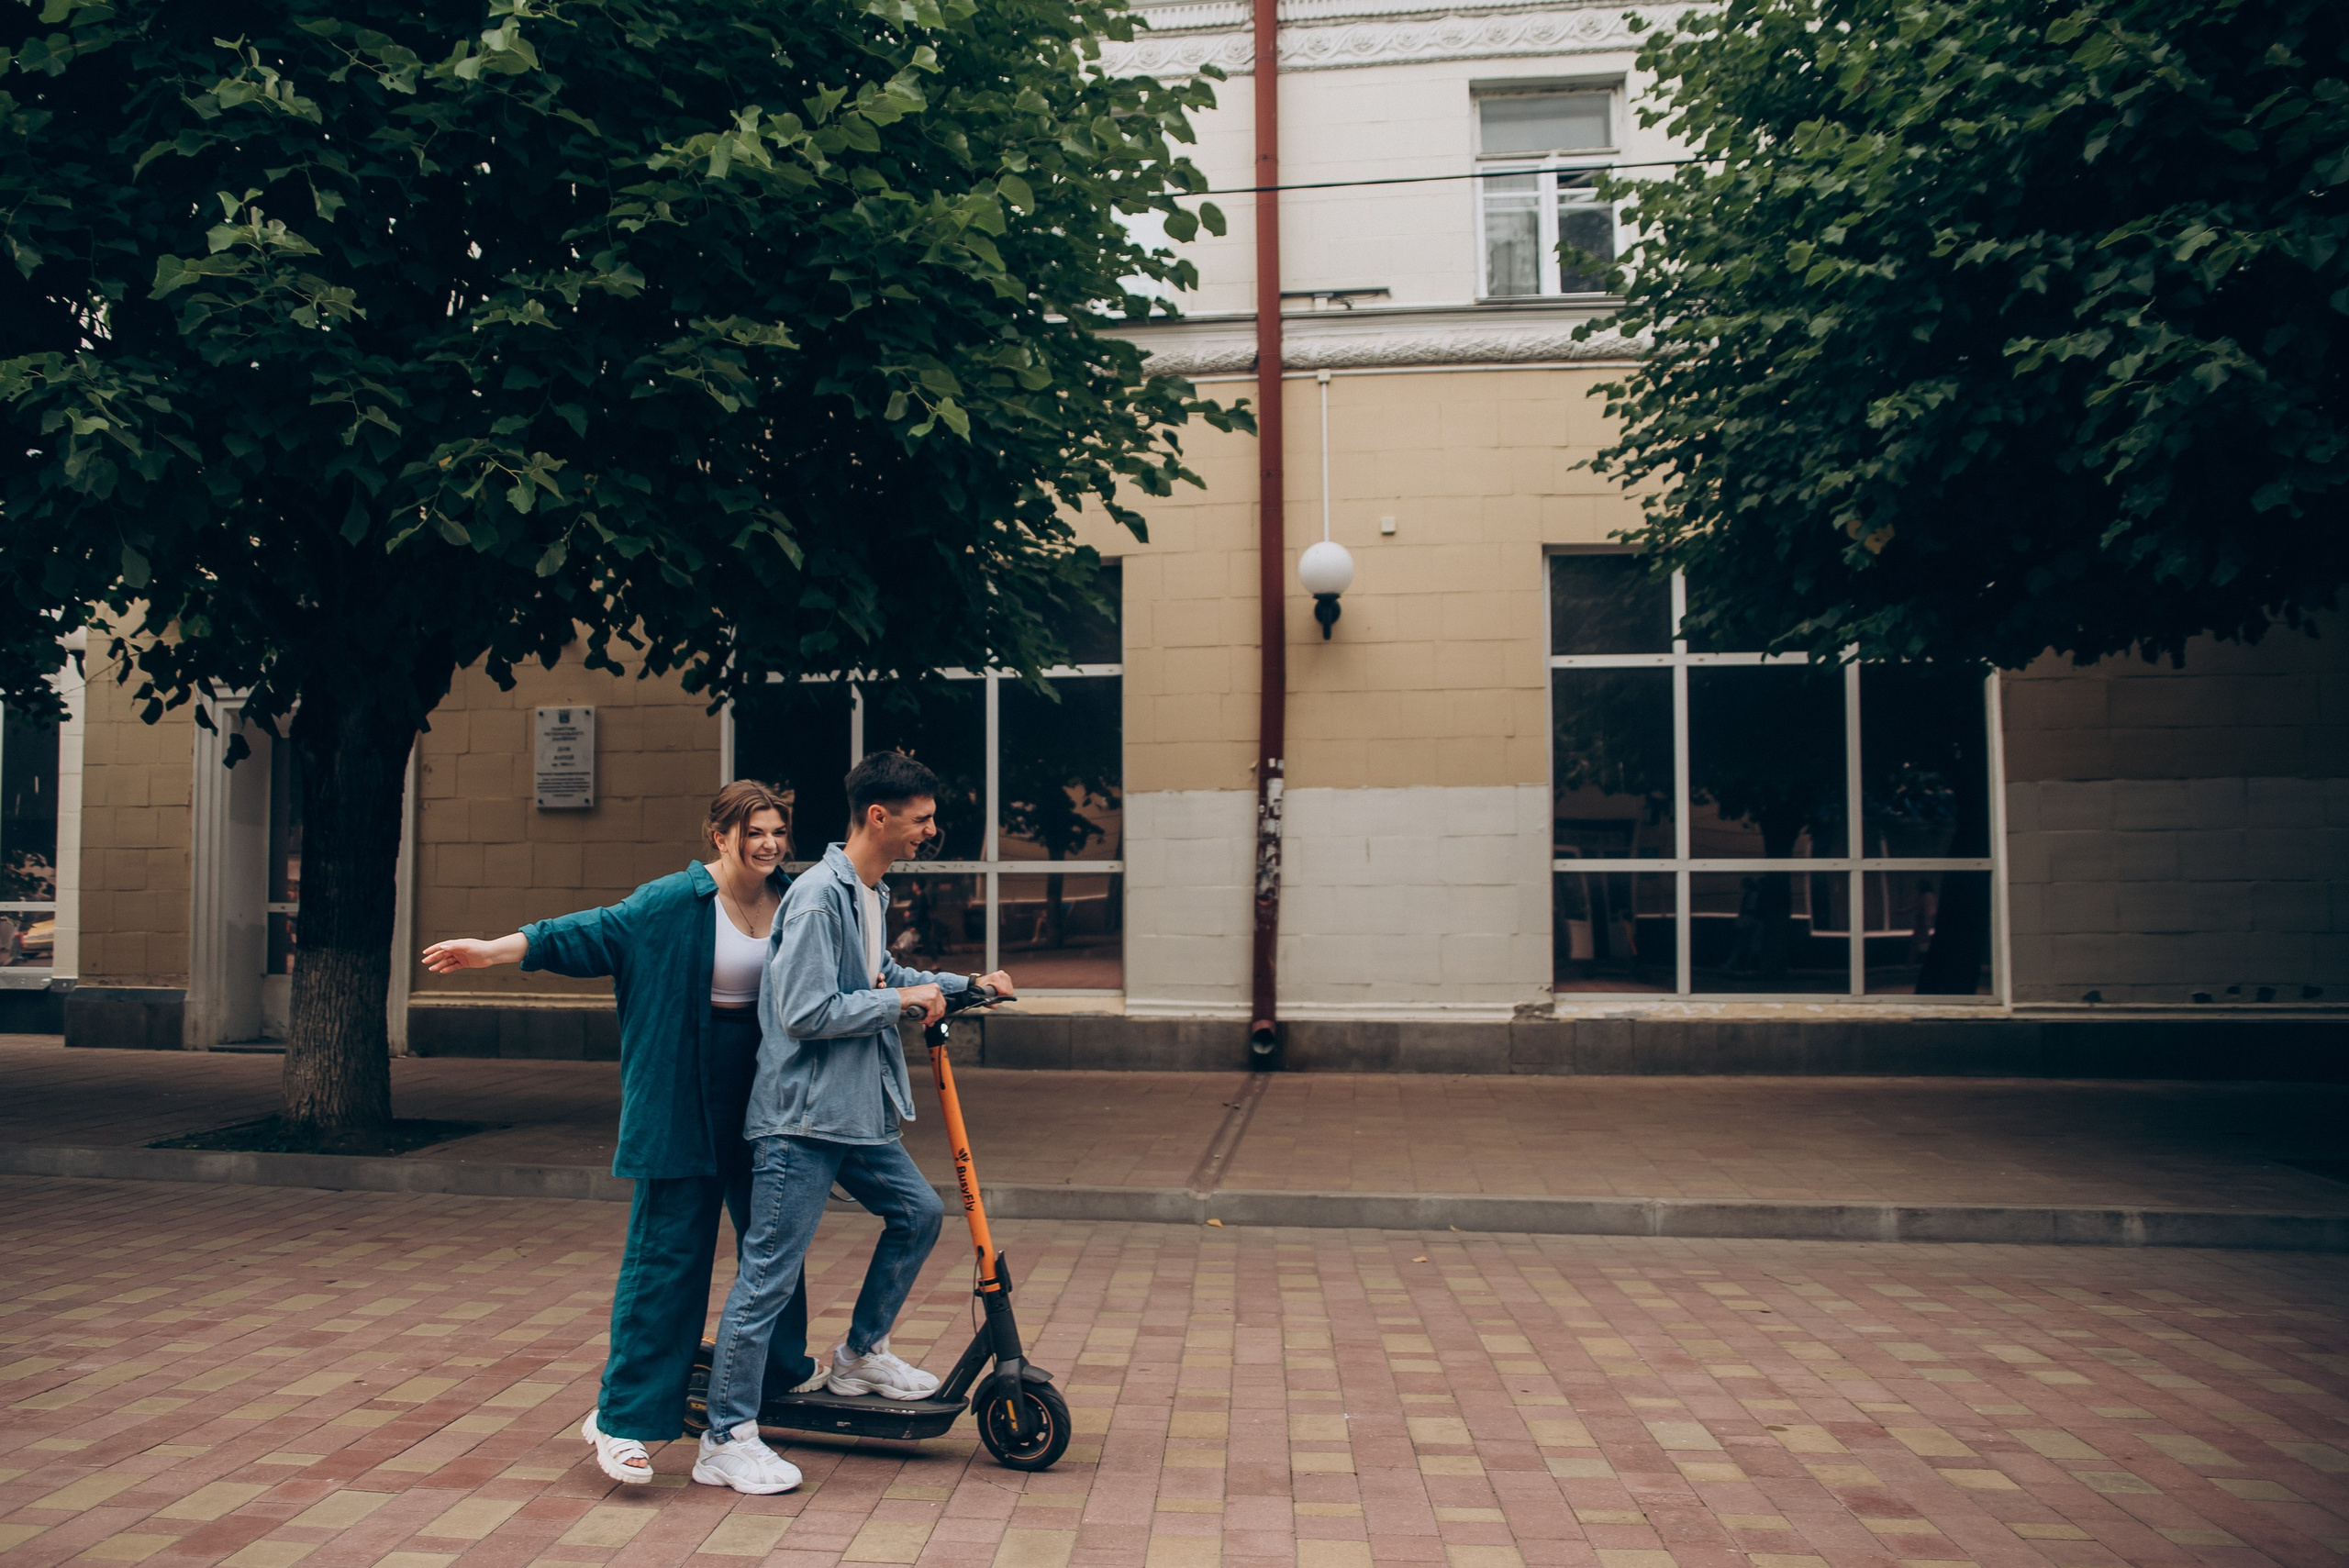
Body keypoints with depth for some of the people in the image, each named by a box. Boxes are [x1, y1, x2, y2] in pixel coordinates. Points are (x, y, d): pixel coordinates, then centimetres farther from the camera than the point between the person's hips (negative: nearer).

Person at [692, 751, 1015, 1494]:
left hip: (856, 1113, 10)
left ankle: (860, 1355, 33)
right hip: (800, 1120, -10)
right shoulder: (819, 896, -19)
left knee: (917, 1211, 17)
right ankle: (726, 1440, 7)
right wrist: (901, 1001, -15)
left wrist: (965, 984, 17)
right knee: (770, 1274, -4)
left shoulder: (872, 893, 11)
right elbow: (806, 1012, -24)